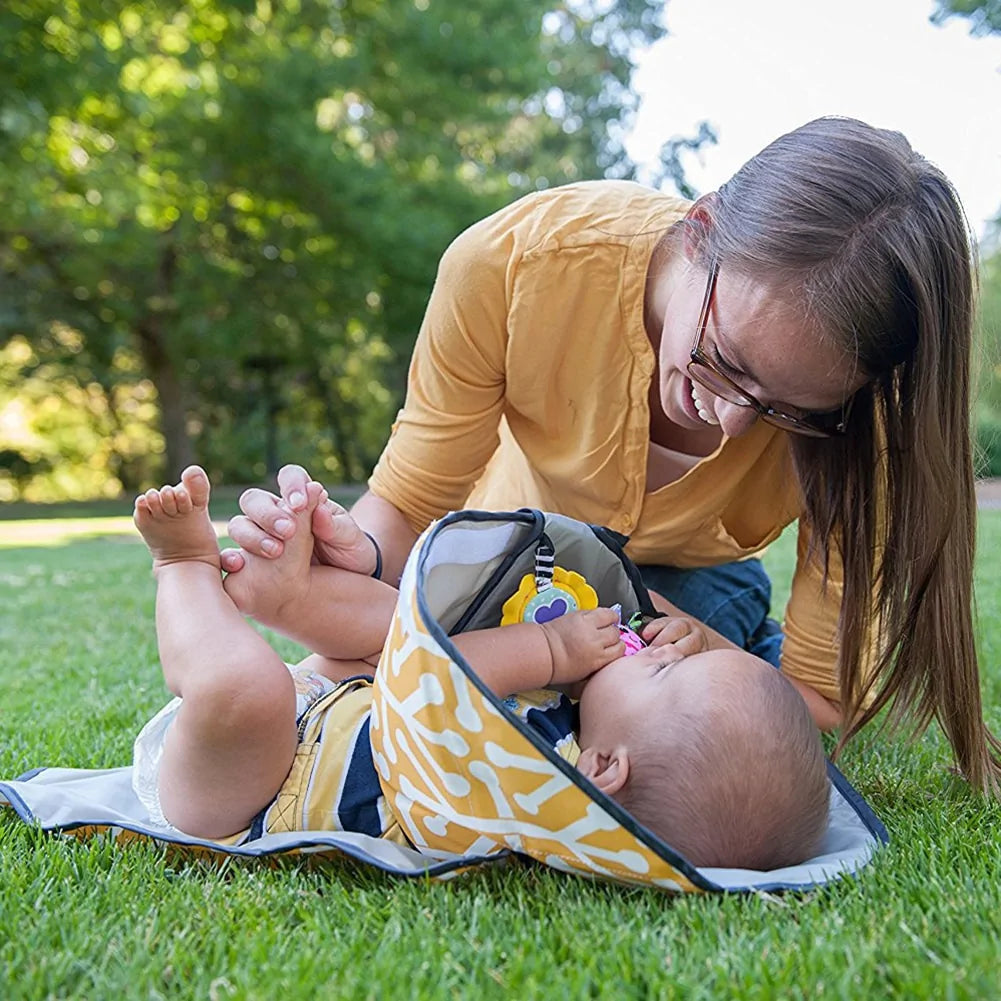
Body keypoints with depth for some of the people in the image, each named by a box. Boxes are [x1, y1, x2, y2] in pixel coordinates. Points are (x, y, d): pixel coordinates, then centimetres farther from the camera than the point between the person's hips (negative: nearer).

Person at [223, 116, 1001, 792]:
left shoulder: (846, 408, -33)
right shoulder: (514, 261, -36)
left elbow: (820, 699, -27)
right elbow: (408, 502, -26)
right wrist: (360, 554, -49)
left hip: (687, 577, -1)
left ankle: (752, 640, 11)